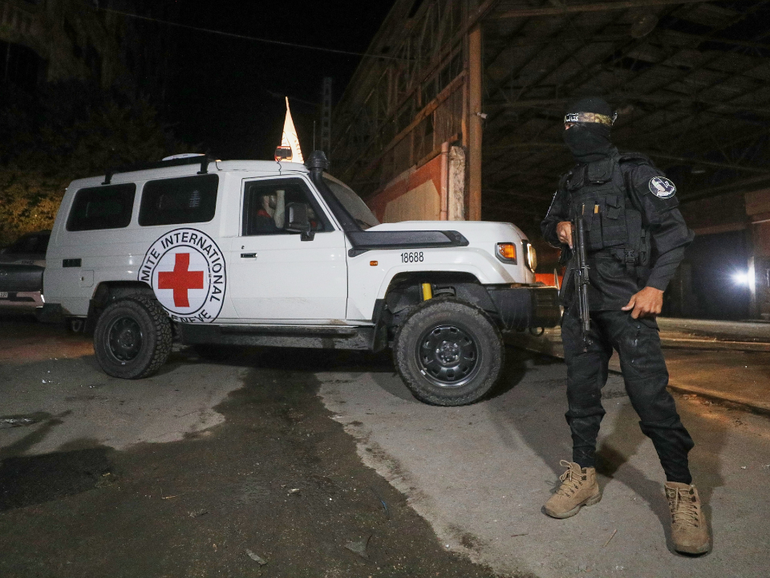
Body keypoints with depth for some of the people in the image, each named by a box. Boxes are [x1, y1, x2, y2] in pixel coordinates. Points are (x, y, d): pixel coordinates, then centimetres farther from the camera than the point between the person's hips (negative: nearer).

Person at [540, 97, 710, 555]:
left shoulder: (635, 173, 0)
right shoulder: (569, 185, 18)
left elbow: (673, 229, -4)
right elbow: (549, 224, 30)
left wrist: (656, 285, -15)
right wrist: (558, 229, 4)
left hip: (626, 298, -6)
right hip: (580, 298, 6)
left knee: (650, 392, -10)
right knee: (581, 389, 7)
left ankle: (682, 491, 3)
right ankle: (584, 476, 19)